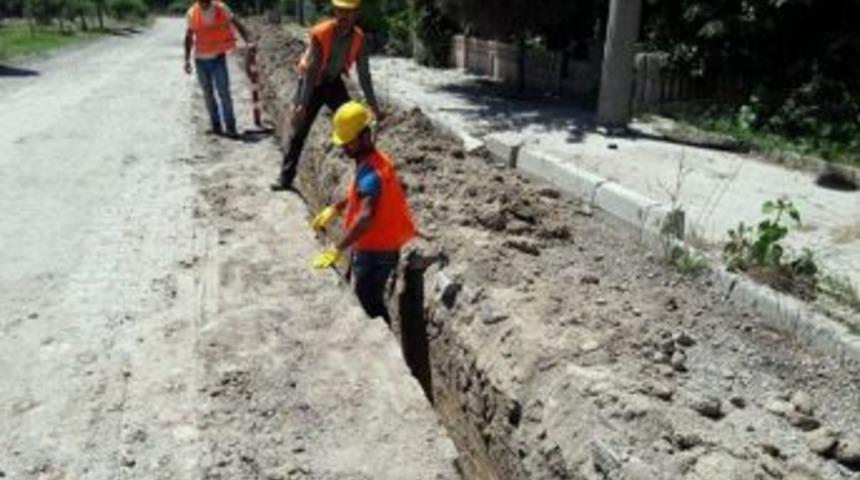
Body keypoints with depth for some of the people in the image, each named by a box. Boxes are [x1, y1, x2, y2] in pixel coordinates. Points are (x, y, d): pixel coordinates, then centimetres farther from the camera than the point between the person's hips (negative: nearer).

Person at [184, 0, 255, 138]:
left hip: (218, 57, -3)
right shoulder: (192, 13, 1)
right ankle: (216, 126, 18)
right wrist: (187, 59, 7)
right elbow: (189, 37, 9)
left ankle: (230, 127, -6)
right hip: (200, 59, 3)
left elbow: (237, 25, -6)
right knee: (208, 94, 9)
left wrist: (249, 42, -20)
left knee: (224, 93, -9)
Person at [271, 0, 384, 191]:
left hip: (334, 83, 4)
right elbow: (310, 71, -29)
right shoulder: (320, 34, -27)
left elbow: (364, 75, -10)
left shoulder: (359, 38, -15)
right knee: (299, 130, -5)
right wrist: (302, 104, -33)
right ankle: (285, 178, 3)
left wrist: (374, 107, -10)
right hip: (311, 84, -4)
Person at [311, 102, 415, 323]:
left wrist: (338, 249, -43)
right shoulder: (372, 160, 4)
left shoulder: (370, 171, -27)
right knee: (366, 298, 22)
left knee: (369, 305, 3)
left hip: (376, 251, -10)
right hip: (377, 247, 10)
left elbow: (366, 217, -40)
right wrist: (334, 209, 15)